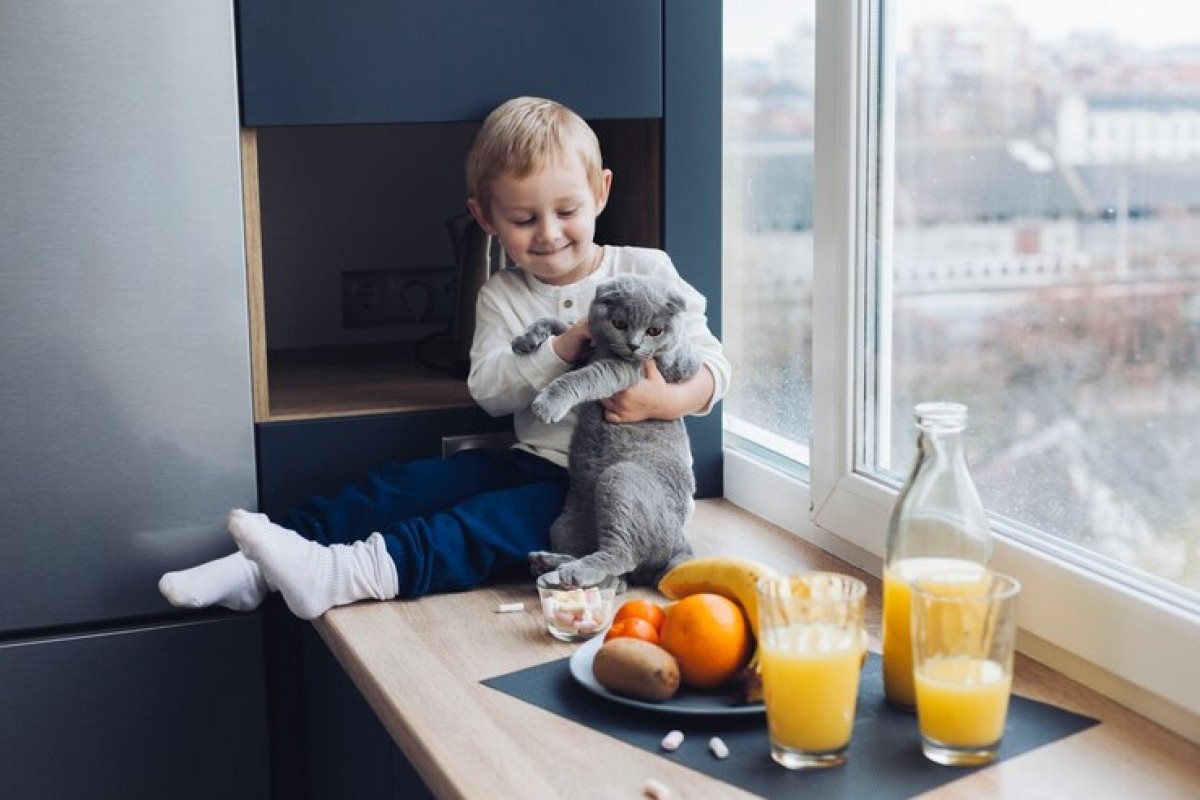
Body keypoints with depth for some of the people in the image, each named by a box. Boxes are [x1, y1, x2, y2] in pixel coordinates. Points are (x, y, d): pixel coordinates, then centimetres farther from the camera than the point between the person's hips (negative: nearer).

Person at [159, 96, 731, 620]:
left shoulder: (648, 272, 0)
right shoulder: (502, 296, 10)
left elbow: (712, 364, -4)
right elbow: (487, 388, -5)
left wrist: (669, 400, -27)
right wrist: (564, 346, -20)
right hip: (533, 461, 5)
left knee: (508, 517, -32)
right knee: (404, 485, -12)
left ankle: (351, 572, -48)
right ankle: (258, 567, -16)